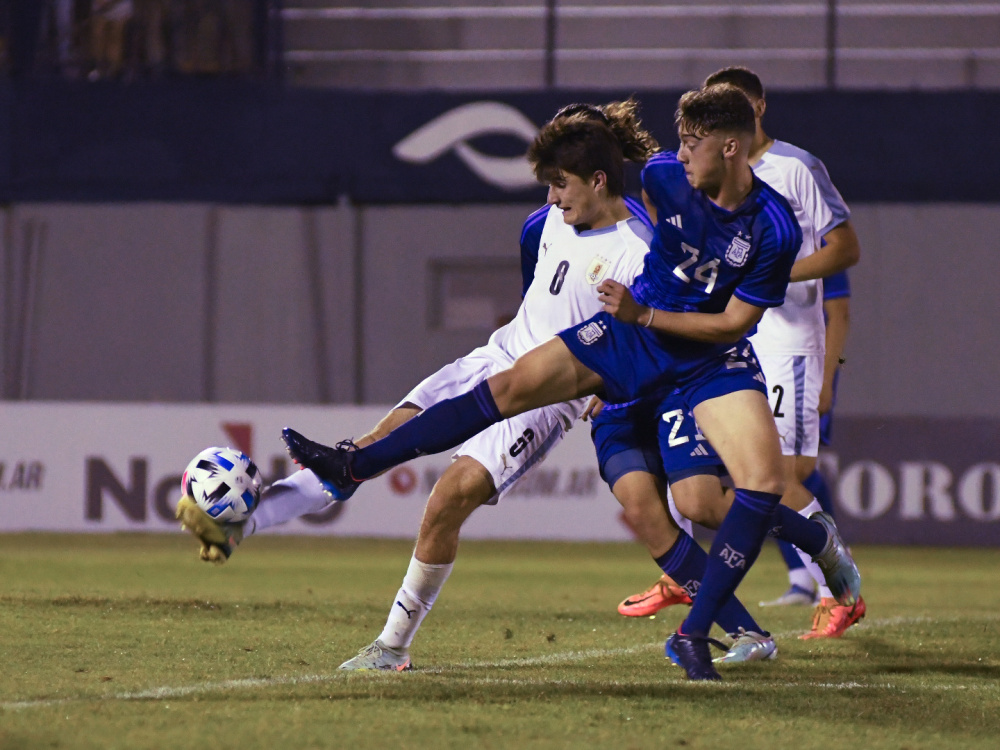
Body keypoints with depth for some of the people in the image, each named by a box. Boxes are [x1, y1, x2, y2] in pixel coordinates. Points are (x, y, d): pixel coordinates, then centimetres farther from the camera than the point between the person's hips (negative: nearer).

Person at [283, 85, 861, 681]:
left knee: (766, 483, -20)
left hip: (712, 355, -3)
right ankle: (353, 466, -6)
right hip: (635, 329, 3)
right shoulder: (664, 176, -13)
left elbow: (733, 323, -17)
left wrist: (643, 315, -22)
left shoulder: (775, 230, -24)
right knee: (513, 386, -10)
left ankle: (694, 636, -13)